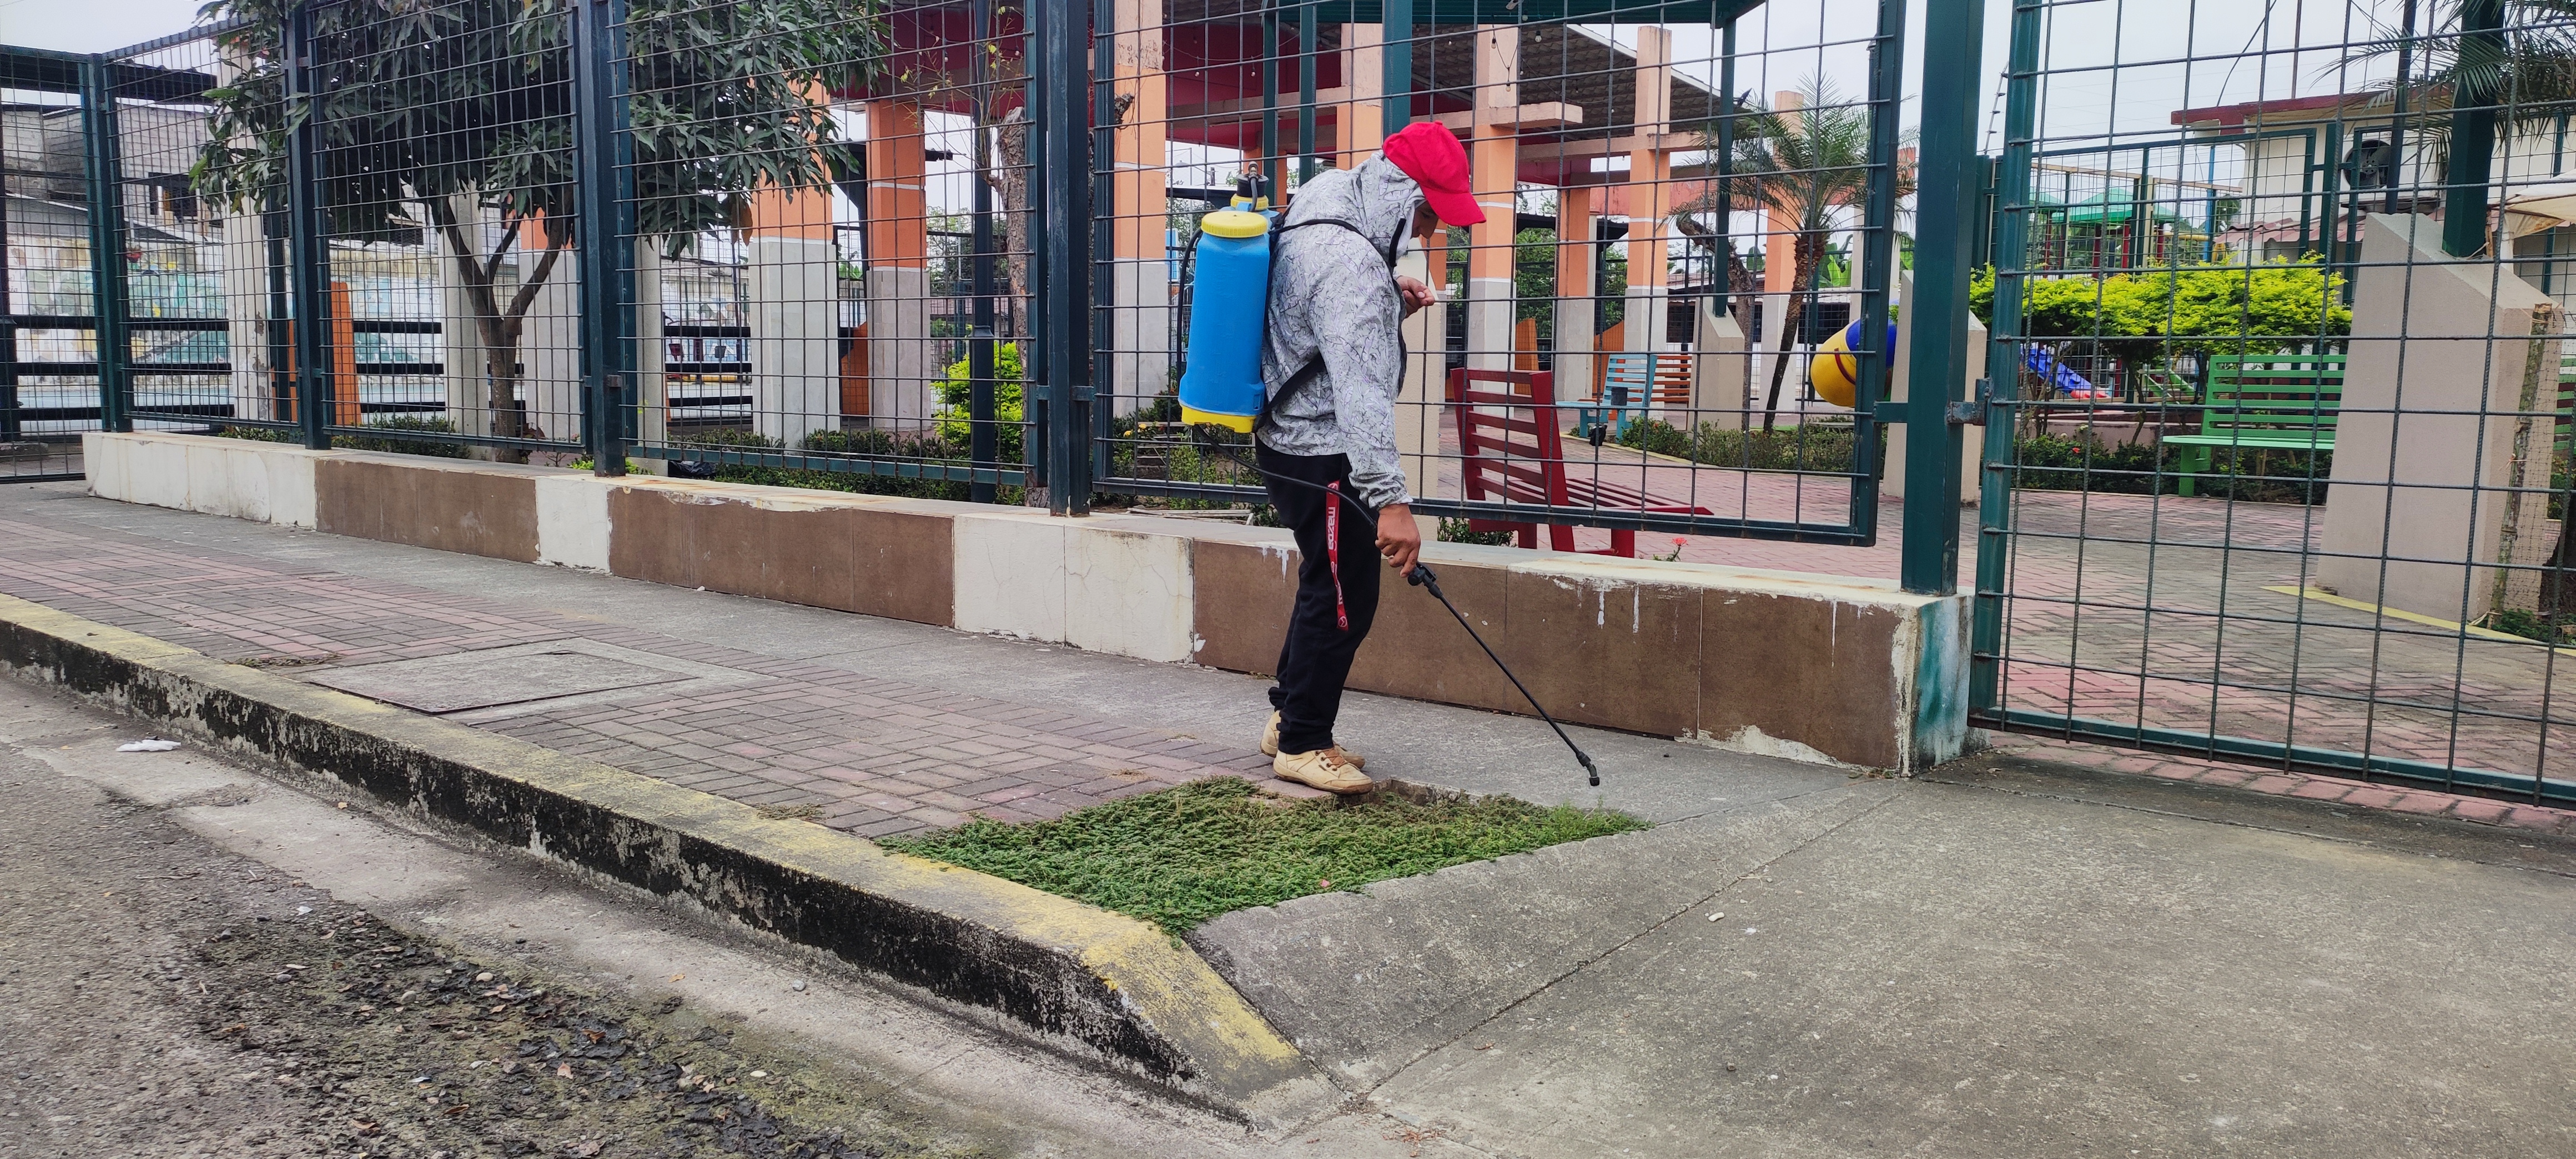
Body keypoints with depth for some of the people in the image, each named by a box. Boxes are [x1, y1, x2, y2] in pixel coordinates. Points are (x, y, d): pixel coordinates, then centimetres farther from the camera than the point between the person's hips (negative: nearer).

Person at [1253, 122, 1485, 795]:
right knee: (1344, 598, 0)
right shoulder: (1350, 261, -25)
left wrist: (1393, 305, 3)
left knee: (1328, 585, 21)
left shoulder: (1319, 226, 8)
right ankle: (1302, 745, 13)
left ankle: (1290, 717, 34)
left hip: (1291, 440, 11)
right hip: (1322, 456, -11)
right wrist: (1391, 500, -35)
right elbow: (1359, 391, -32)